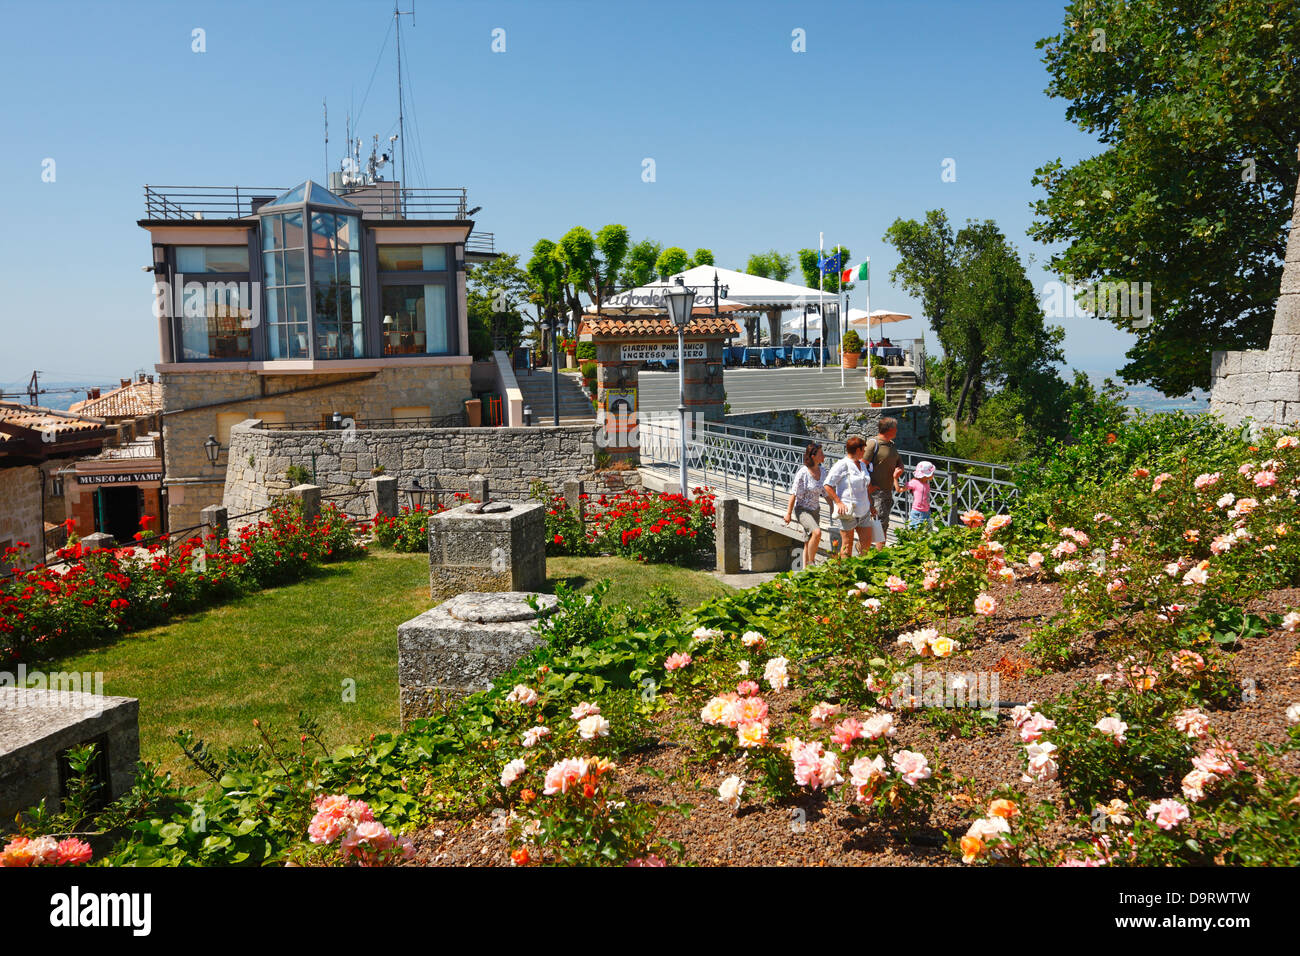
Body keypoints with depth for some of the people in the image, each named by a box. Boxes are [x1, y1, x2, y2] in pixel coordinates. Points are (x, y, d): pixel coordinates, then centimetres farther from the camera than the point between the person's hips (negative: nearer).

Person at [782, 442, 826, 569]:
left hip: (815, 510, 7)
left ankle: (806, 568, 23)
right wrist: (788, 513, -12)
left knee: (809, 541, 12)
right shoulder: (803, 473, -20)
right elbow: (794, 494, -15)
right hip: (802, 509, -7)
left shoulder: (821, 470, 0)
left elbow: (825, 491, 12)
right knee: (817, 532, -27)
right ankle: (811, 563, -13)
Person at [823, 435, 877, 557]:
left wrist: (871, 505, 21)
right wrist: (839, 502, -17)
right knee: (847, 544, 0)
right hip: (848, 511, -7)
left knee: (867, 542, 6)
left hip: (863, 511, 7)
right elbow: (827, 485, -14)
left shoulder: (862, 465, 14)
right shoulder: (842, 465, -11)